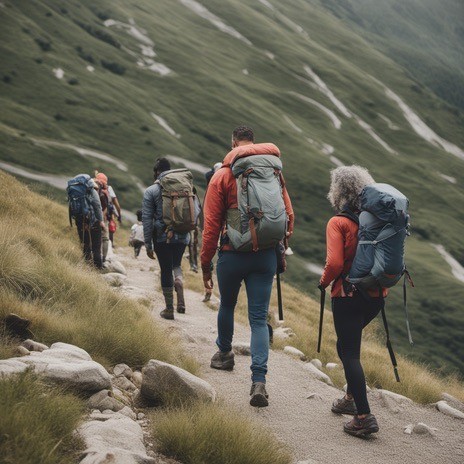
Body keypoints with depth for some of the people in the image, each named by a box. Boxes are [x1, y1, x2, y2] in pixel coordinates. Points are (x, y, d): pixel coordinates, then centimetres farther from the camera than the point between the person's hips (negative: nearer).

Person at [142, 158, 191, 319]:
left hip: (162, 237, -3)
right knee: (176, 264, 25)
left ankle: (169, 309, 13)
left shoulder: (151, 191, -4)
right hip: (182, 236, 3)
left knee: (166, 270, 8)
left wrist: (148, 245, -2)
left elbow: (147, 219, -6)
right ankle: (179, 281, -6)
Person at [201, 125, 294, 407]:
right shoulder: (275, 172, 5)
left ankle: (225, 353, 44)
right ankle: (259, 381, -10)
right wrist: (281, 246, 19)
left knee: (227, 305, 23)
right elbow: (289, 214, 6)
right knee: (259, 318, 2)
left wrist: (206, 264, 1)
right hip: (267, 256, 2)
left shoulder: (223, 175, -5)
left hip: (233, 254, -2)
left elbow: (211, 225, -6)